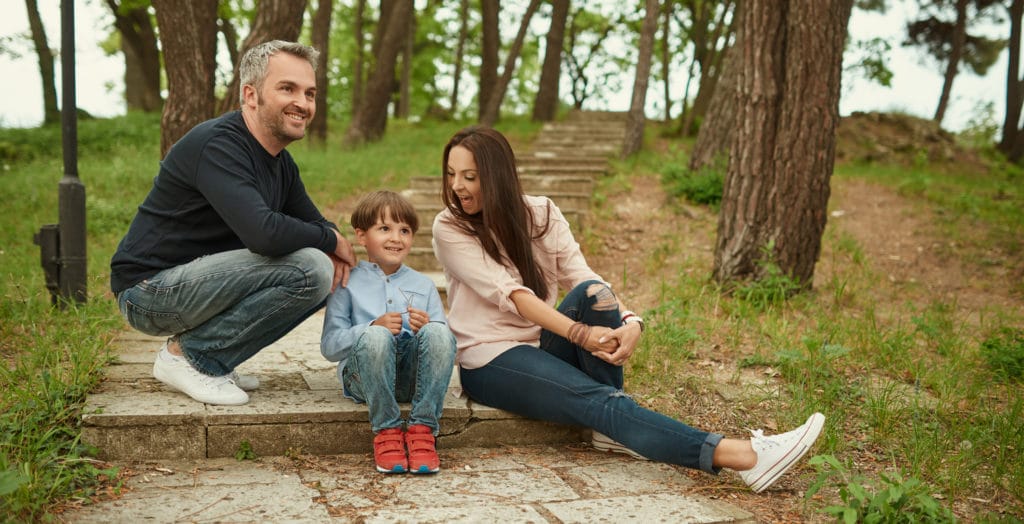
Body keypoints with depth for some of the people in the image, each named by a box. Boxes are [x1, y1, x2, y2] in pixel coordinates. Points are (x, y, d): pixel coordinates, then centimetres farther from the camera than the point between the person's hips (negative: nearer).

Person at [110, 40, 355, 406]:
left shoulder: (280, 163, 8)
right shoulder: (217, 145, -21)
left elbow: (314, 222, 18)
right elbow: (264, 233, -35)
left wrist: (337, 253, -7)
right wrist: (331, 240, -16)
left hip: (194, 283, 10)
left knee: (332, 277, 6)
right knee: (310, 268, -23)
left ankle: (210, 360, 6)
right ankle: (188, 355, -9)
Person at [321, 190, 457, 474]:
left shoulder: (423, 285, 19)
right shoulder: (347, 284, 11)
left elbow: (443, 342, 12)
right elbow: (329, 346, 1)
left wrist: (427, 328, -11)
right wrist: (373, 327, -15)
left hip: (413, 374, 2)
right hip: (364, 374, -2)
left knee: (437, 333, -29)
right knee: (375, 337, -35)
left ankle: (422, 429, -26)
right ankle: (385, 429, -25)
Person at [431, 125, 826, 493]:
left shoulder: (539, 213, 3)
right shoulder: (449, 228, -7)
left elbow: (580, 276, -9)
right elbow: (509, 293, -19)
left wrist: (630, 321, -30)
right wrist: (580, 333, -30)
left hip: (543, 345, 4)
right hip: (491, 361, -4)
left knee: (593, 294, -27)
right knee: (600, 400, -28)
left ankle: (610, 430, -19)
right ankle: (744, 456, -40)